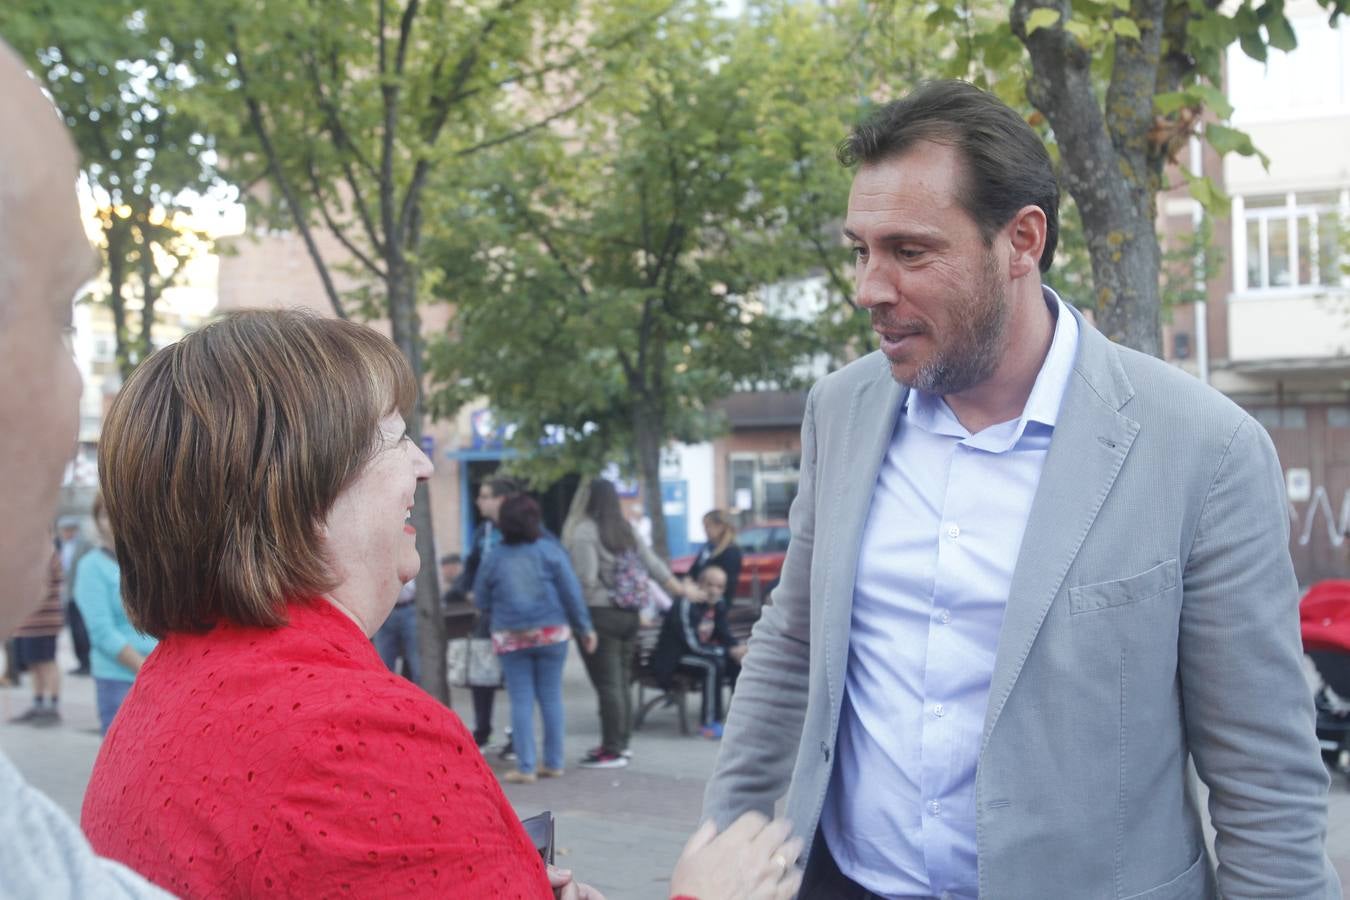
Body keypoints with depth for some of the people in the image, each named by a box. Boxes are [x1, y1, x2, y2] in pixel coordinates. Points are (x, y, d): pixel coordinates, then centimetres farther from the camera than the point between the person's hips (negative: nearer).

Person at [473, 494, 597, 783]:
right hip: (551, 633, 0)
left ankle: (525, 767, 1)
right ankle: (553, 763, 15)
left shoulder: (493, 559, 0)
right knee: (551, 697, 9)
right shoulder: (550, 551, -3)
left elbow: (481, 601, 4)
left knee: (521, 701, 2)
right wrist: (584, 628, 3)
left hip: (510, 638, 0)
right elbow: (572, 593, -4)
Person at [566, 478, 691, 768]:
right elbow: (653, 563, 17)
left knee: (607, 684, -5)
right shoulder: (627, 531, 11)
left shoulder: (584, 532, -11)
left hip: (600, 614, -7)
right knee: (622, 681, 14)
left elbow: (584, 578, -19)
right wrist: (675, 586, 31)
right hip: (629, 615, 8)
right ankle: (621, 742, 23)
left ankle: (612, 750, -3)